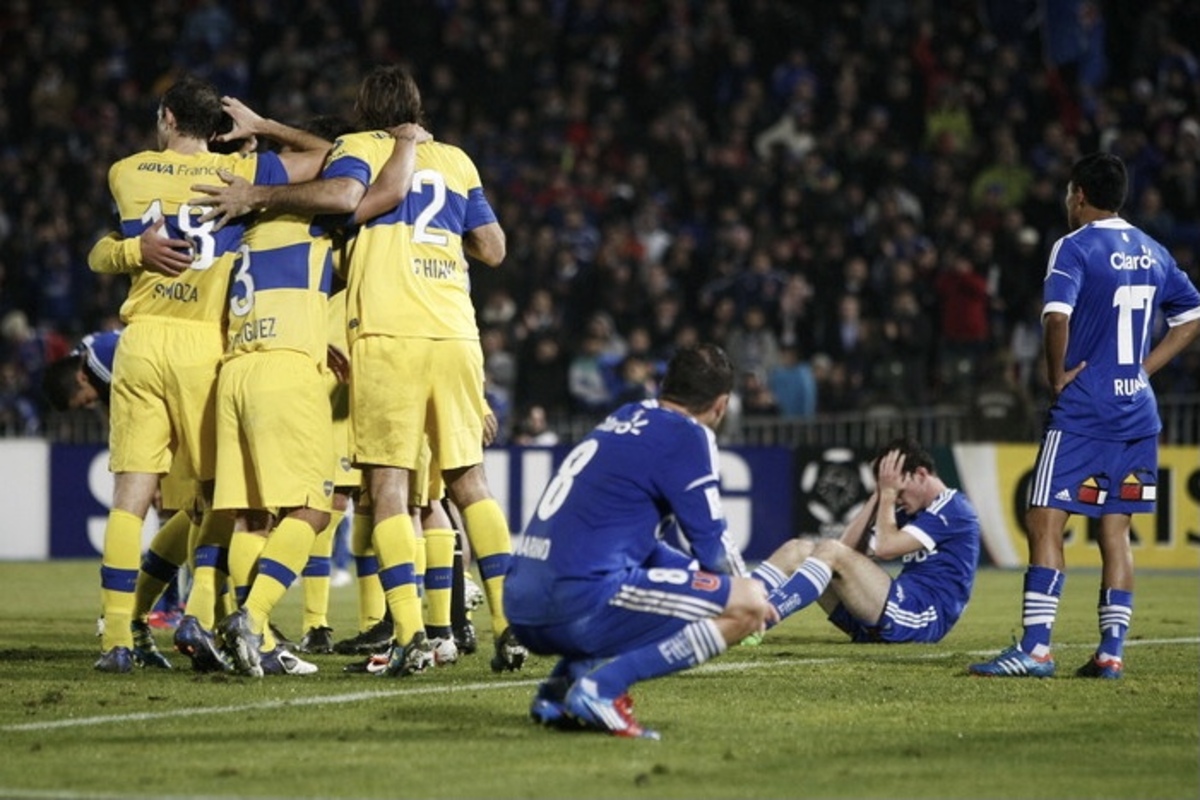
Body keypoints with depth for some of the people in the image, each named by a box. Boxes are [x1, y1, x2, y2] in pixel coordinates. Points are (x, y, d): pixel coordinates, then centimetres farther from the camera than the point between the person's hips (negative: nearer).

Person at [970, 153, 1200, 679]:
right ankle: (1111, 651, 6)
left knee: (1045, 523, -6)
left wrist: (1057, 376, -11)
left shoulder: (1075, 247, -9)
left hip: (1083, 410, -7)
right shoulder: (1151, 252, 13)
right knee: (1115, 531, 9)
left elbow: (1057, 317, -25)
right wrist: (1141, 370, 16)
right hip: (1138, 410, 7)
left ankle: (1035, 649, -12)